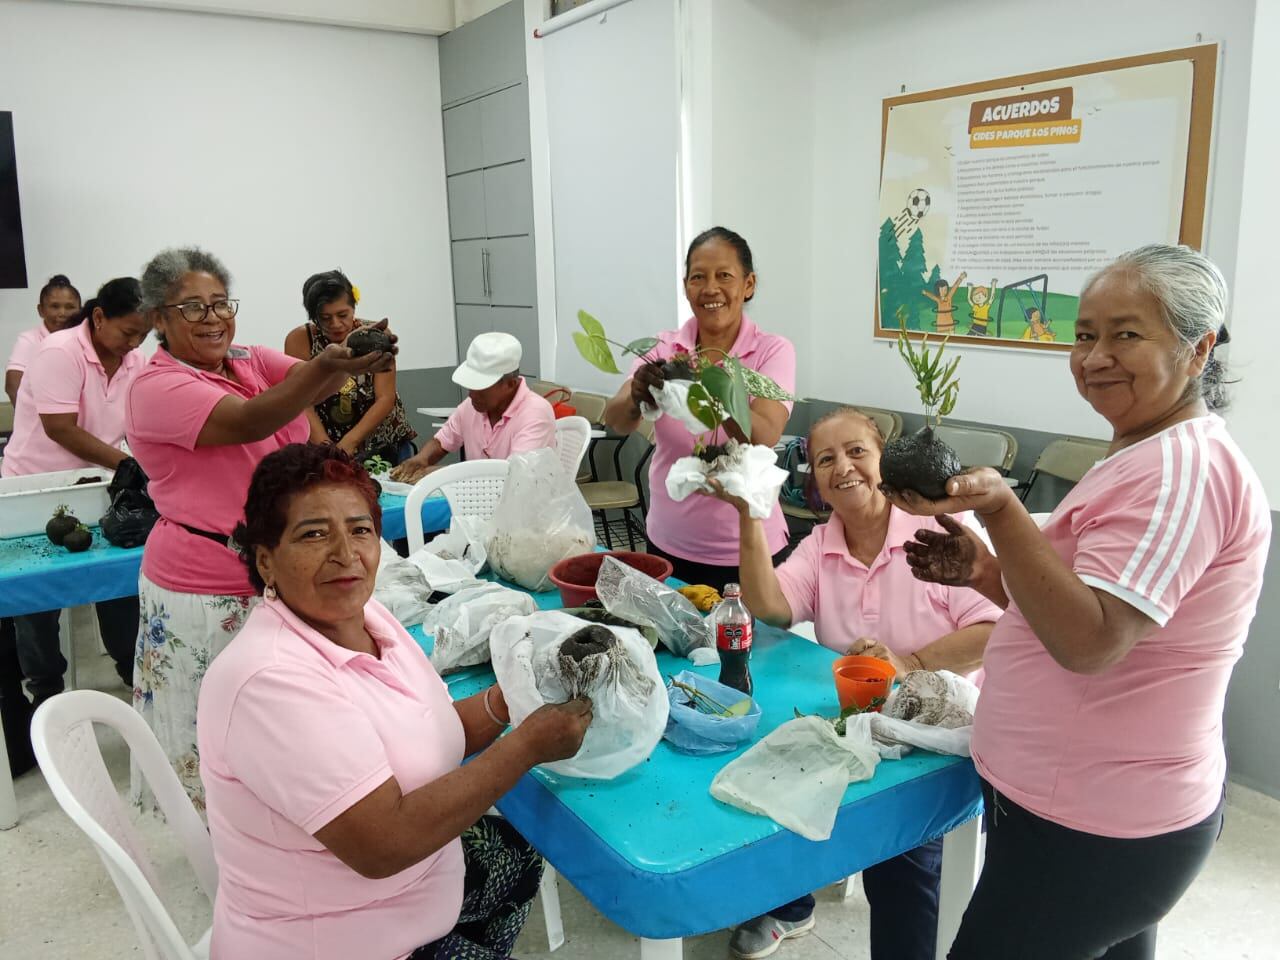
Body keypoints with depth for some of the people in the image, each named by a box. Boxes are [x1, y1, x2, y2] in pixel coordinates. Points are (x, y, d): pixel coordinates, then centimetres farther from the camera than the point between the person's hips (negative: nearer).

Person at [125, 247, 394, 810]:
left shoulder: (250, 361, 7)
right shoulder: (157, 389, -12)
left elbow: (308, 382, -12)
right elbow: (248, 422, -28)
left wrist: (354, 361, -36)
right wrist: (326, 367, -44)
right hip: (208, 592, -6)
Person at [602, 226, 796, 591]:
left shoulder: (772, 351, -8)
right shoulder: (663, 349, -1)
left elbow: (765, 439, -24)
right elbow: (616, 421, -16)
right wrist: (637, 398, -38)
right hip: (669, 544, 3)